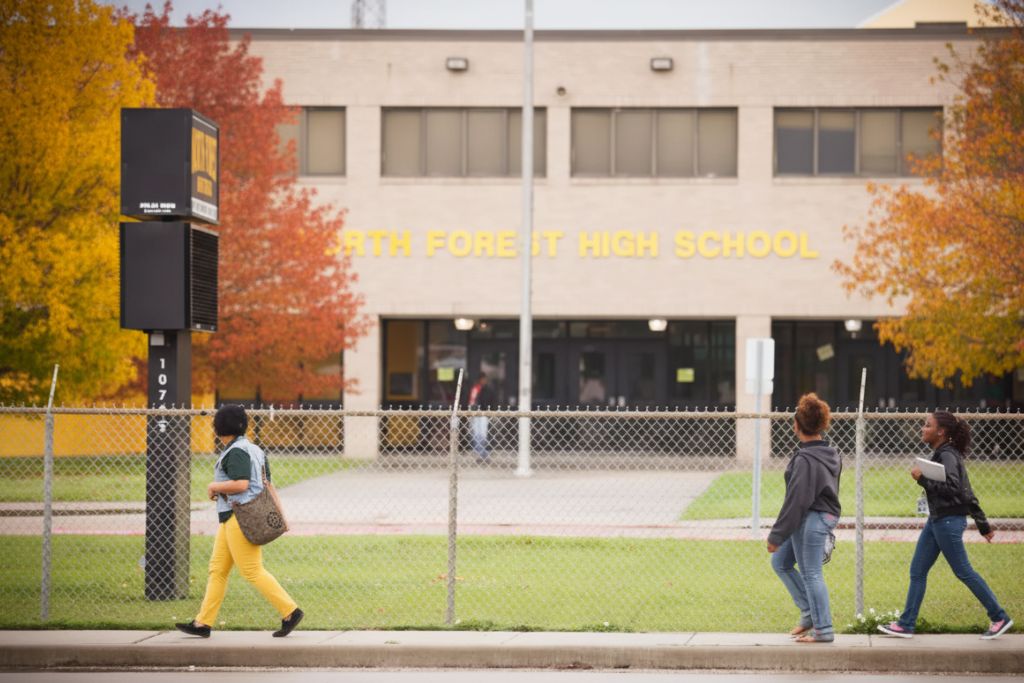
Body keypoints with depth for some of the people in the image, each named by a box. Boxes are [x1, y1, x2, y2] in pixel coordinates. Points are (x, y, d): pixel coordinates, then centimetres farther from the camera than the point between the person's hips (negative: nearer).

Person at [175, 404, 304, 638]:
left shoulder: (236, 452, -14)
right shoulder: (253, 449, 17)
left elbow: (240, 484, -25)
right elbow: (266, 484, 19)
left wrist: (214, 487, -10)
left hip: (240, 518, -11)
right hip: (231, 519, 11)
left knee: (253, 571, -9)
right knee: (217, 570, 9)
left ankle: (290, 611, -7)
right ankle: (203, 623, 10)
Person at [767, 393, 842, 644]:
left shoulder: (806, 460, -21)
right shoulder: (831, 455, 8)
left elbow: (796, 501, -21)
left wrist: (776, 535, -15)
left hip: (810, 521, -10)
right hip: (826, 516, 10)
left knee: (811, 574, 0)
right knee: (780, 562, 19)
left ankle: (823, 629, 7)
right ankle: (810, 612, 21)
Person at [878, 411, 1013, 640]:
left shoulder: (947, 456, -15)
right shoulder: (941, 454, 13)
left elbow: (952, 488, -26)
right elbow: (966, 492, 16)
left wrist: (922, 479, -21)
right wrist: (982, 524, 19)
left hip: (948, 521, -10)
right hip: (936, 520, 10)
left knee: (963, 572, -2)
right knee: (917, 572, 8)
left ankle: (999, 618, 8)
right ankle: (906, 625, 12)